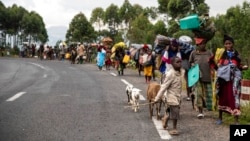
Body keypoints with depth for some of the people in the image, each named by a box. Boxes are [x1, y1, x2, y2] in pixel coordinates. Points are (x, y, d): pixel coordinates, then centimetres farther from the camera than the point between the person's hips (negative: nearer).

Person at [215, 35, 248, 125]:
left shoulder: (236, 54, 3)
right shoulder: (221, 54, 0)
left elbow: (239, 66, 12)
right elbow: (217, 66, 1)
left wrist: (243, 67, -8)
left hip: (233, 80, 0)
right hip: (223, 79, 0)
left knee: (234, 99, -6)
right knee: (222, 98, 11)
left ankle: (236, 121, -2)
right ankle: (220, 118, 26)